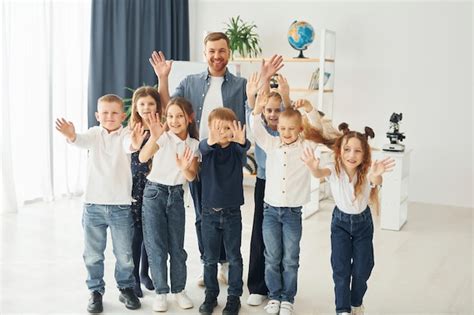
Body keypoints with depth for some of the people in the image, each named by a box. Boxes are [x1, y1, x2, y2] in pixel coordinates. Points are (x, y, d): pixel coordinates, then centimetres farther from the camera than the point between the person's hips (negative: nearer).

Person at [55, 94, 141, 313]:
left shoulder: (126, 134, -4)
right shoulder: (95, 133, 2)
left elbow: (129, 145, -27)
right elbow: (82, 141, -21)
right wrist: (71, 135, -46)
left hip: (121, 205, -1)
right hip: (93, 204, 2)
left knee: (124, 254, 9)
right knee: (93, 254, 11)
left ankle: (126, 289, 29)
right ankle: (96, 291, 28)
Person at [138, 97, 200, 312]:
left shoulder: (193, 144, 1)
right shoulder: (163, 136, -11)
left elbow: (192, 177, -4)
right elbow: (142, 158, -28)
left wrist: (185, 168, -27)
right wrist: (154, 138, -46)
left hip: (176, 194, 3)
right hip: (154, 192, -3)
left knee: (177, 246, 8)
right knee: (156, 246, 1)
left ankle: (179, 290, 22)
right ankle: (161, 292, 14)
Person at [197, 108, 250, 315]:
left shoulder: (236, 149, -6)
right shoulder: (206, 148, -6)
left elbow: (244, 148, -29)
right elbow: (203, 148, -30)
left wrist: (242, 141, -53)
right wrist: (211, 141, -53)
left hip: (232, 212, 0)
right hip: (209, 211, 0)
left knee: (234, 258, 9)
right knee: (210, 258, 12)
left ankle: (234, 296, 23)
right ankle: (211, 295, 28)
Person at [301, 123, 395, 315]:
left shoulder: (366, 172, -25)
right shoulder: (334, 170, -24)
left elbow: (376, 182, -49)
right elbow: (320, 173, -48)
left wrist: (376, 175, -75)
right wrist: (314, 167, -73)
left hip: (363, 222, 0)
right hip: (340, 221, 0)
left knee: (361, 270, 4)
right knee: (341, 269, -5)